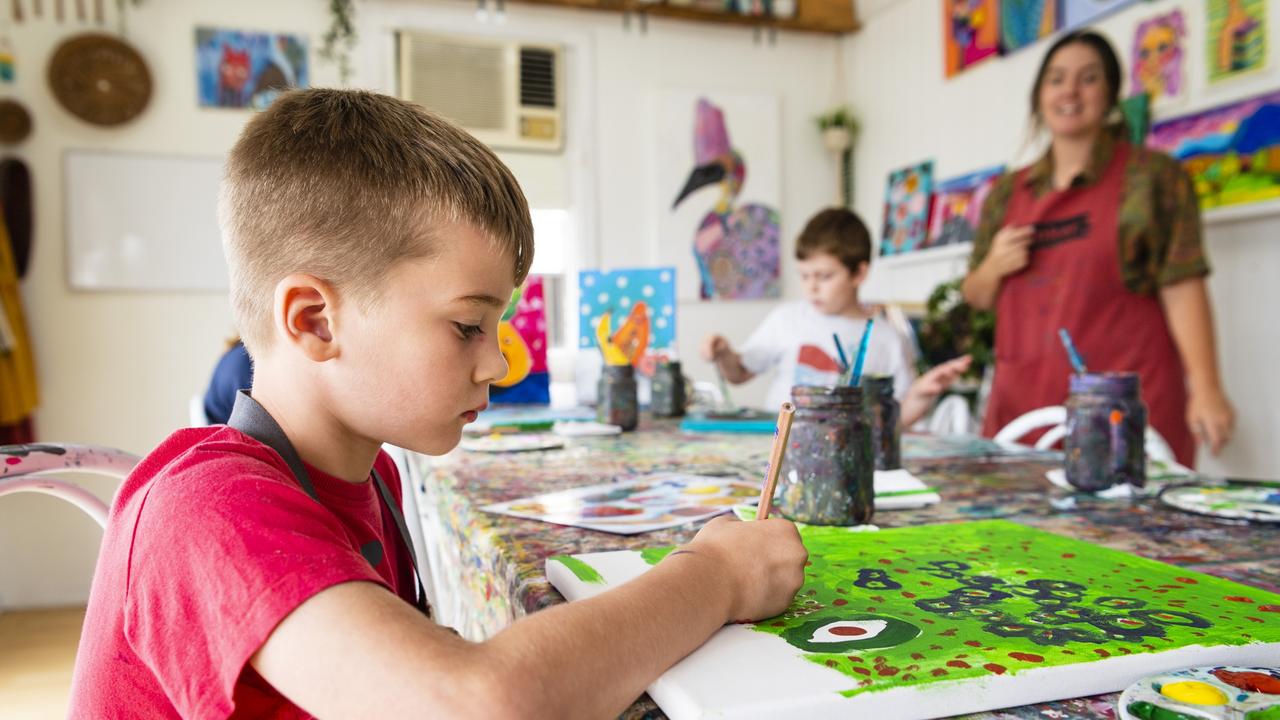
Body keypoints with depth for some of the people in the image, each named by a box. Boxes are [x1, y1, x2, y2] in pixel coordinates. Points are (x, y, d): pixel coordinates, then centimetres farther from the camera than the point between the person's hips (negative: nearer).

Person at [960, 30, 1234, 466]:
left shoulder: (1150, 176, 2)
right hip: (1023, 400, 3)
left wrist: (1205, 388, -14)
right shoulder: (1007, 193, 12)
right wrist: (993, 267, -5)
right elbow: (977, 296, 17)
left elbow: (1182, 287, -5)